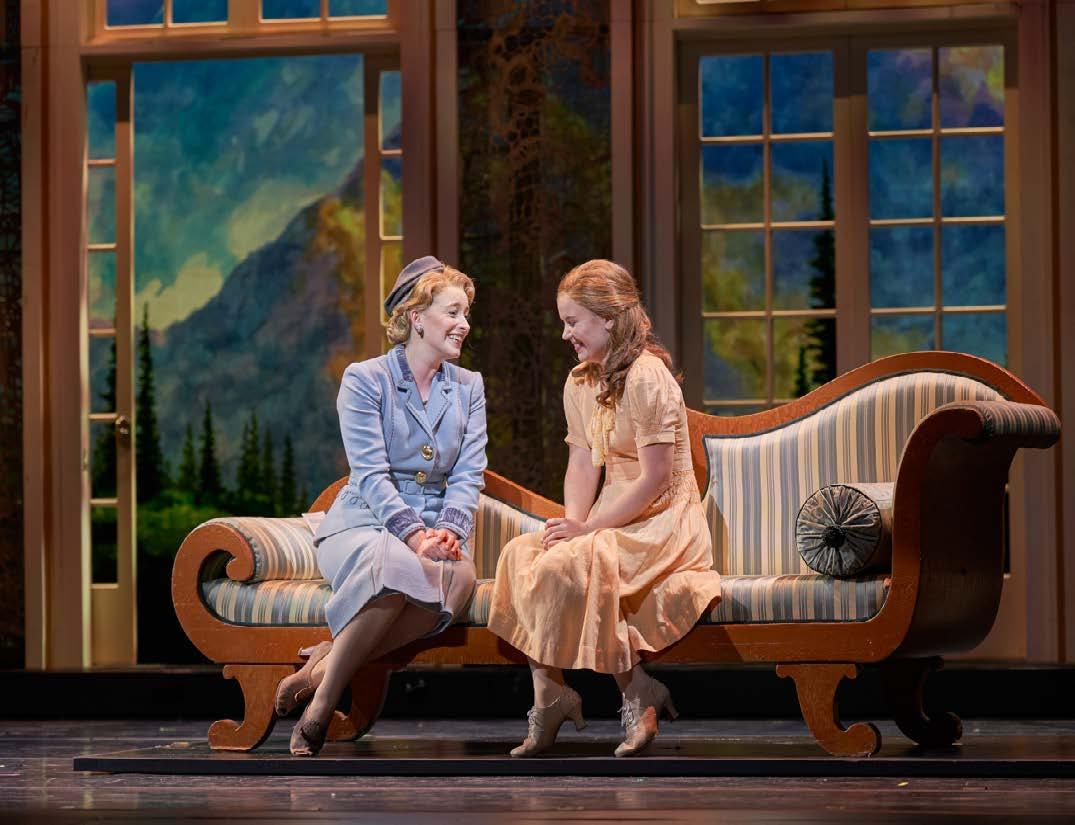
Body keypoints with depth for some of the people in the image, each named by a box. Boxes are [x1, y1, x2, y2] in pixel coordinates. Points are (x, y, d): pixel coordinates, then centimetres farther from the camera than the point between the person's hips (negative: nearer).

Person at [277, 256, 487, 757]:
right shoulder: (364, 381, 0)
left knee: (461, 575, -35)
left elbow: (468, 475, 6)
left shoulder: (468, 388, 15)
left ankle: (325, 665, -28)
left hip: (434, 528, 4)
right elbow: (372, 474, -10)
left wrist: (447, 529, -14)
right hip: (363, 523, -4)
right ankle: (319, 707, -33)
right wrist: (413, 534, -25)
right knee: (398, 566, -42)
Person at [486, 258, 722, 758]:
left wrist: (587, 528, -19)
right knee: (521, 556, -17)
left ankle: (638, 696, -15)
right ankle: (549, 697, -21)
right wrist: (572, 523, -12)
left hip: (664, 523, -8)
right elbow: (582, 464, 7)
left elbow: (654, 479, -19)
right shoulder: (580, 384, 13)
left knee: (570, 566, -30)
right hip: (616, 521, 8)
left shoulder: (646, 377, -15)